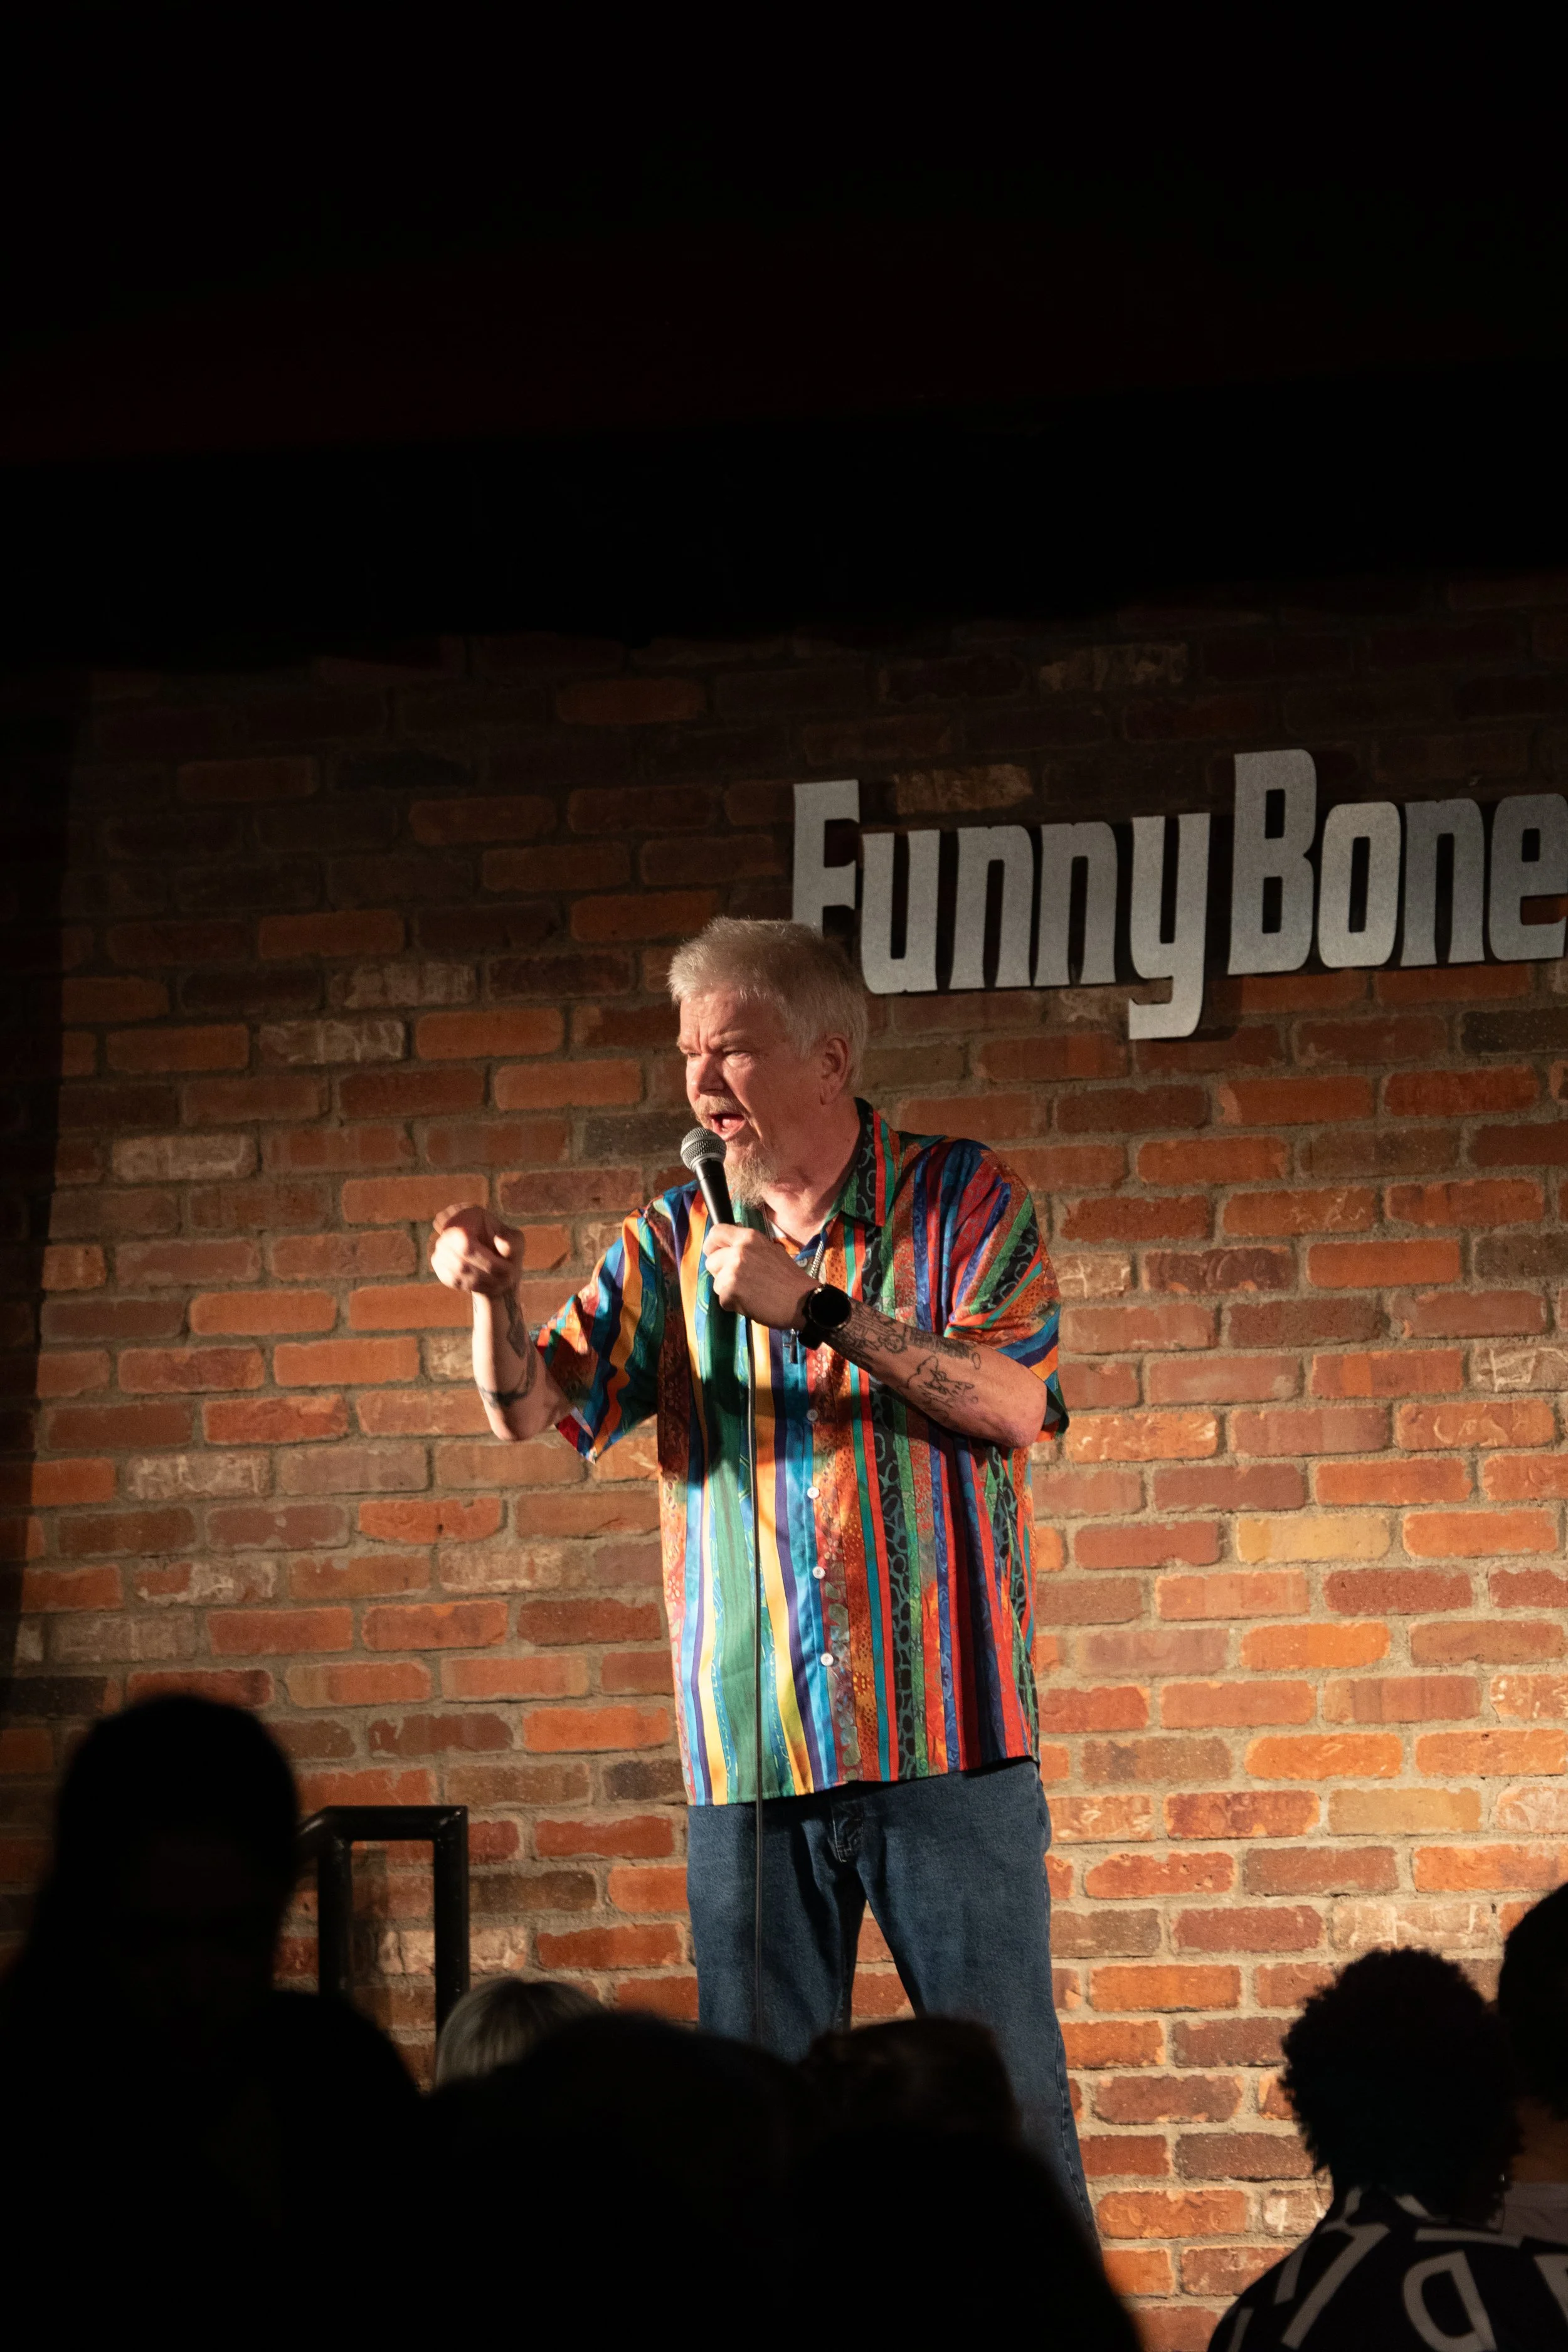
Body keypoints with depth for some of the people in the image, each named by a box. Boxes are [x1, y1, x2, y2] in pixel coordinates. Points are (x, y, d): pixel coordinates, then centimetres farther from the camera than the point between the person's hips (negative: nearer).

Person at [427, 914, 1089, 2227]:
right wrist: (495, 1296, -16)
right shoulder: (677, 1242, 12)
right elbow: (534, 1409, 4)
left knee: (1005, 2088, -3)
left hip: (941, 1732, -3)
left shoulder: (963, 1202, 2)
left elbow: (1011, 1404, -11)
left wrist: (821, 1307, -15)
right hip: (751, 1756, 3)